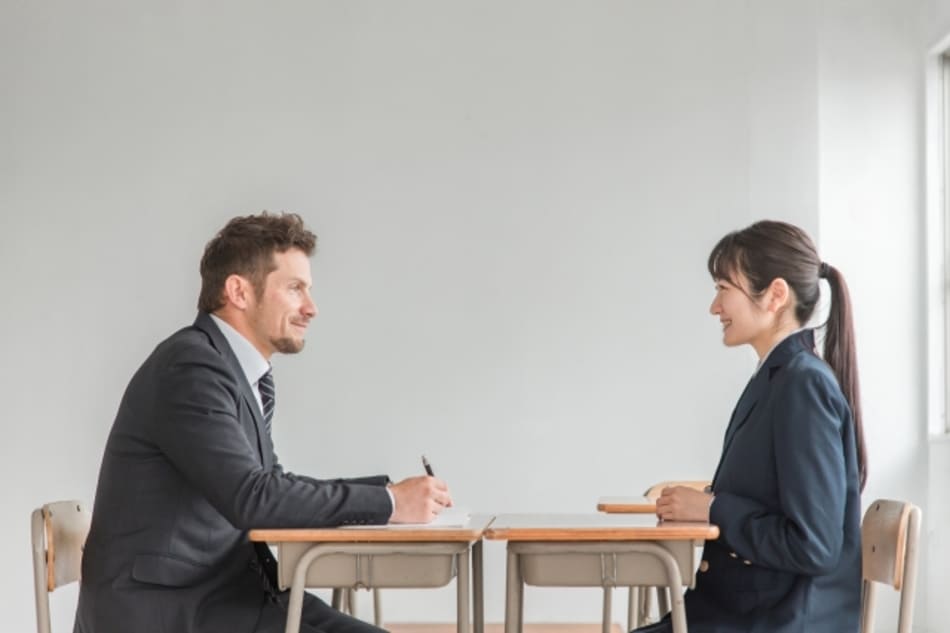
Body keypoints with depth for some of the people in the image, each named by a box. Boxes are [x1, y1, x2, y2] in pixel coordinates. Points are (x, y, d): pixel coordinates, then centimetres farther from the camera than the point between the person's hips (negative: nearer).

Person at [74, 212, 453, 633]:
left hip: (222, 591, 9)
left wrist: (388, 489, 5)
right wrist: (388, 503, -19)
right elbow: (250, 498, -26)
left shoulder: (245, 374, 12)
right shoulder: (192, 366, -17)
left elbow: (273, 488, 19)